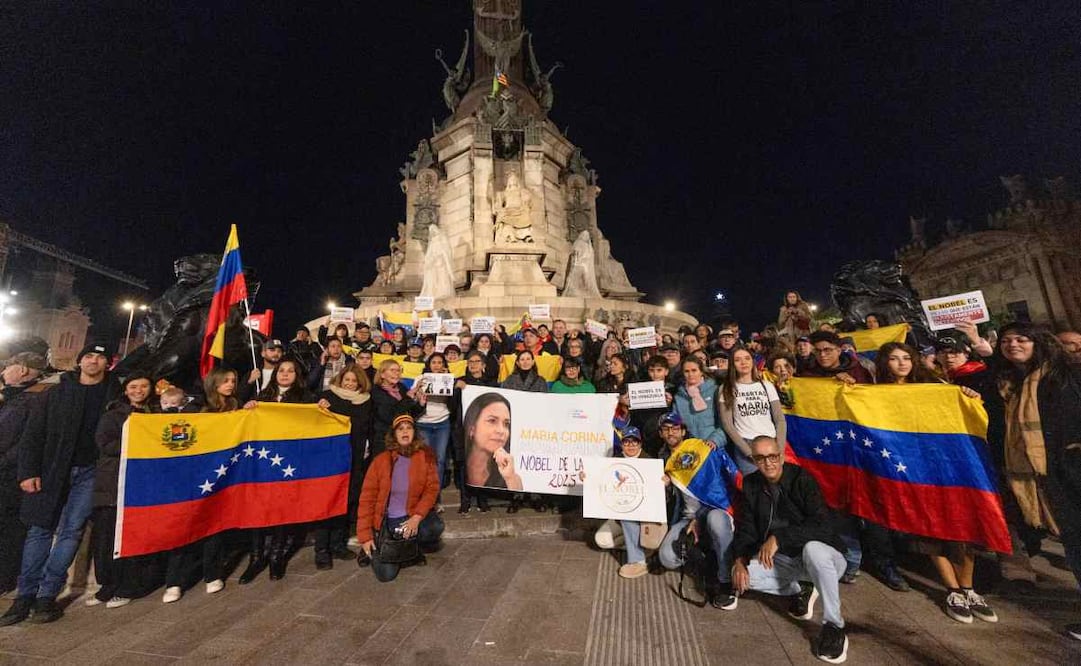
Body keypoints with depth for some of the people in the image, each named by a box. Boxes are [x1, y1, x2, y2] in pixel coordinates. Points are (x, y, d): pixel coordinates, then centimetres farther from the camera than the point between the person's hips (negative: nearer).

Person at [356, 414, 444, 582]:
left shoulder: (425, 457, -7)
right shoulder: (381, 460, -7)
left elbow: (432, 489, -9)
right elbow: (367, 498, -4)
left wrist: (417, 517, -23)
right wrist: (365, 535, -7)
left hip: (413, 515, 0)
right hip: (386, 521, 0)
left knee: (435, 527, -30)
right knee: (385, 574, -10)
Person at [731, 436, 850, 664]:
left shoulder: (802, 479, -19)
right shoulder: (752, 484, -3)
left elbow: (820, 525, -29)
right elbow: (746, 525, -1)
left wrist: (778, 538, -37)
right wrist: (740, 559, -16)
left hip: (822, 555, -5)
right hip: (785, 560, 5)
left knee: (812, 549, -38)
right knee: (742, 573, -17)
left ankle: (833, 626, -17)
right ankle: (799, 592, 10)